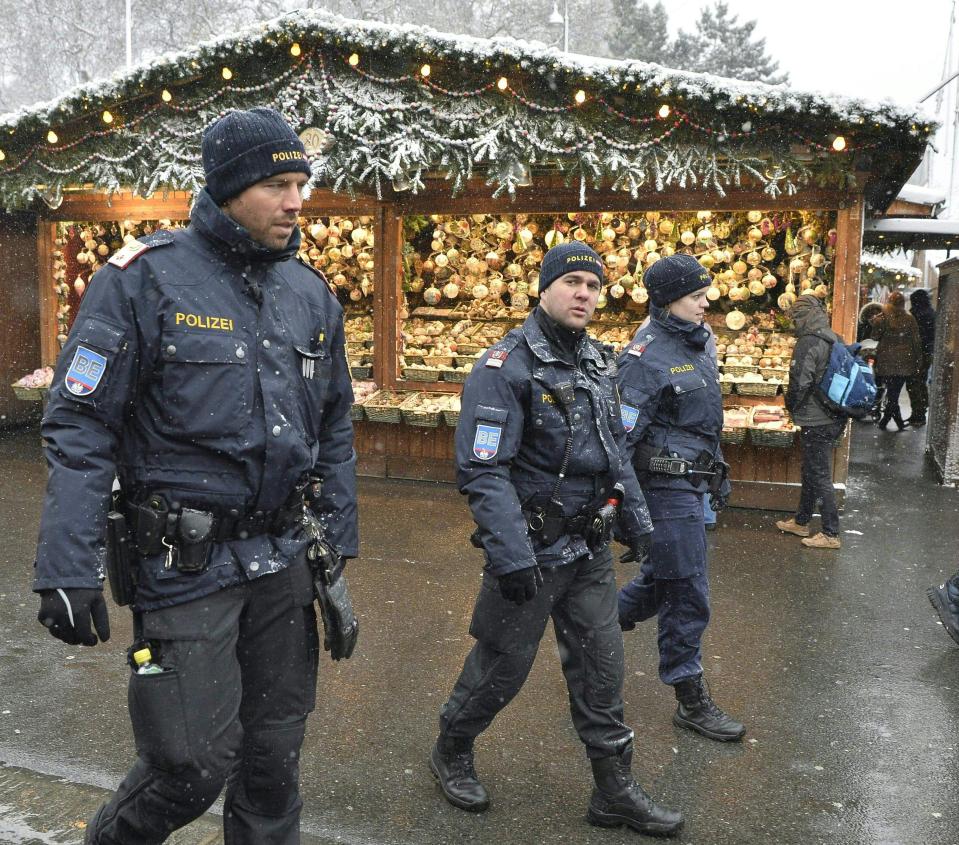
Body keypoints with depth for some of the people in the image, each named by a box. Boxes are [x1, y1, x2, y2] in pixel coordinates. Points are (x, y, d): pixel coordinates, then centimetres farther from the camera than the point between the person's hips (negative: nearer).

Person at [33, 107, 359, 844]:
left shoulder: (311, 294, 6)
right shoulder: (145, 280, -10)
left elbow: (335, 430, 13)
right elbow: (80, 428, -12)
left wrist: (337, 546, 11)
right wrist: (68, 570, -16)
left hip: (283, 559, 5)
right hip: (186, 563, -5)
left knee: (275, 751, 15)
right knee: (196, 764, -1)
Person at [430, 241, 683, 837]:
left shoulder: (597, 364, 9)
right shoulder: (508, 365, -16)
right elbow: (482, 471, -22)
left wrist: (637, 519, 17)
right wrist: (511, 557, -25)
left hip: (590, 548, 7)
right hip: (532, 547, -7)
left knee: (602, 665, 11)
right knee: (503, 665, 8)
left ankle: (616, 791, 25)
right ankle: (452, 753, 34)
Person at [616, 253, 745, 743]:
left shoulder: (699, 341, 9)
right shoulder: (646, 356, -18)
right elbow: (620, 437, -21)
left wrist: (718, 474, 23)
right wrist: (632, 508, -27)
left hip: (694, 481, 9)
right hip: (667, 485, -9)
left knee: (662, 576, 20)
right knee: (687, 594, 0)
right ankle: (691, 701, 14)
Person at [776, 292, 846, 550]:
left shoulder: (808, 343, -18)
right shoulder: (836, 340, 9)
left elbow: (800, 383, -20)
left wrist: (791, 406, -1)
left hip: (816, 422, -9)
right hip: (836, 419, 9)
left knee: (819, 476, 0)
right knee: (811, 471, 20)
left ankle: (831, 534, 6)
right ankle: (801, 522, 33)